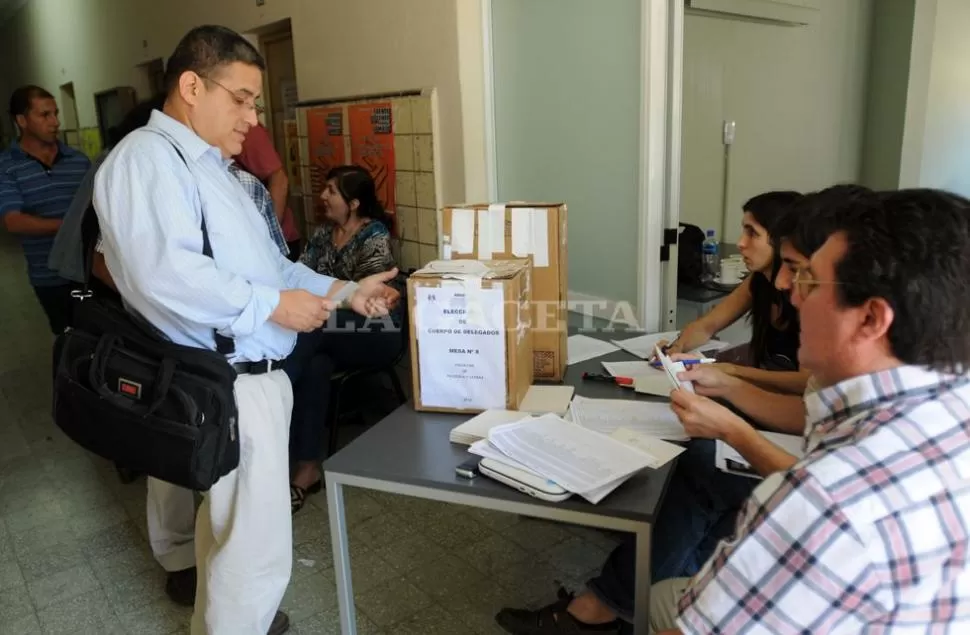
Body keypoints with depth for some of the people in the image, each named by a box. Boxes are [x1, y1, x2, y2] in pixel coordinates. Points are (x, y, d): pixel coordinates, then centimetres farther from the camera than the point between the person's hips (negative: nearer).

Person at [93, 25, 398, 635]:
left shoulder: (213, 168, 18)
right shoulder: (148, 156, -14)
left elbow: (265, 263, 19)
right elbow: (166, 272, -29)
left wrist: (345, 290, 8)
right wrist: (272, 305, -21)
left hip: (252, 375, 10)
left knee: (227, 524, 25)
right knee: (259, 547, -1)